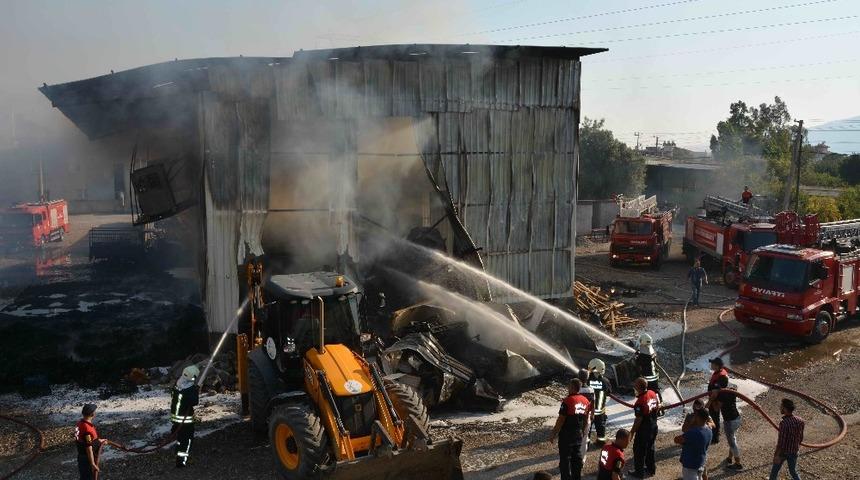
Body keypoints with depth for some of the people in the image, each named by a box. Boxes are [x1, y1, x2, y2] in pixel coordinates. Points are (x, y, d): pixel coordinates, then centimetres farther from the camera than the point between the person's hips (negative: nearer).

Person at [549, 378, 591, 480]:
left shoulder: (567, 401, -19)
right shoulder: (586, 401, 2)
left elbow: (560, 420, -17)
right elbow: (586, 419, 11)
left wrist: (553, 433, -8)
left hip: (566, 435, -6)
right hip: (579, 435, 6)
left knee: (565, 458, 3)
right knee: (577, 457, 16)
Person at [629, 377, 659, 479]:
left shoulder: (640, 401, -30)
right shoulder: (653, 393, -7)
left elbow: (638, 419, -24)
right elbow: (658, 406, 9)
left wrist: (632, 431, -12)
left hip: (644, 429, -8)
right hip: (653, 426, 8)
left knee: (639, 450, 9)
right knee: (650, 448, 24)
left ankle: (639, 472, 20)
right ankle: (651, 468, 37)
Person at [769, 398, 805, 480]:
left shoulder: (784, 423, -31)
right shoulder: (800, 421, -10)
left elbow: (781, 441, -25)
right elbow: (800, 438, 4)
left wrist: (776, 455, -15)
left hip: (783, 452, -5)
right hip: (794, 451, 5)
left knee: (775, 470, 18)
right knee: (793, 472, 22)